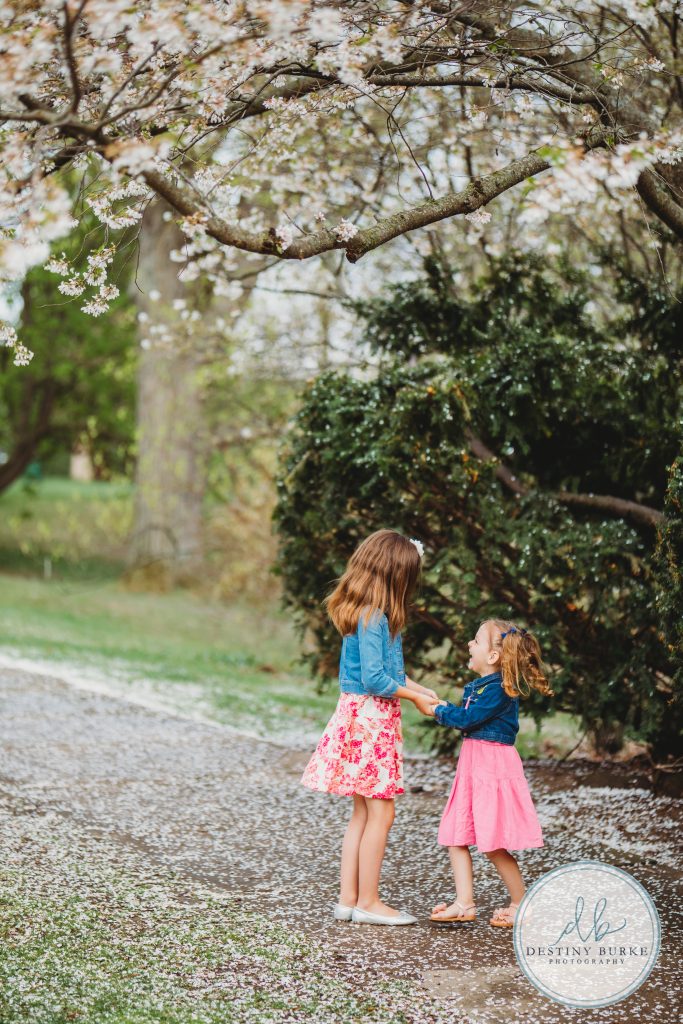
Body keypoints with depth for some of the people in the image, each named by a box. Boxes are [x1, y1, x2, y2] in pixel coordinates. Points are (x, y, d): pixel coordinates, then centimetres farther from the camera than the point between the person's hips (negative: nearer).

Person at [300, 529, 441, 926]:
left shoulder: (372, 614, 11)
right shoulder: (373, 617, -18)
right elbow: (374, 679, -20)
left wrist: (417, 687, 10)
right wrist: (414, 696, -7)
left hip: (365, 717, 10)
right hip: (371, 718, -10)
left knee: (364, 812, 13)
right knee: (381, 813, -3)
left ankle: (349, 898, 17)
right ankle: (367, 902, 4)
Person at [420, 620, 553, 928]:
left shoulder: (500, 689, -18)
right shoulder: (478, 686, 11)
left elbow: (467, 718, -19)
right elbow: (466, 717, 16)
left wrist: (438, 711, -5)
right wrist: (442, 705, 4)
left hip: (494, 764, -10)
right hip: (472, 762, 10)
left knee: (493, 845, -4)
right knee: (455, 836, 7)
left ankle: (521, 904, 10)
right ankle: (465, 903, 12)